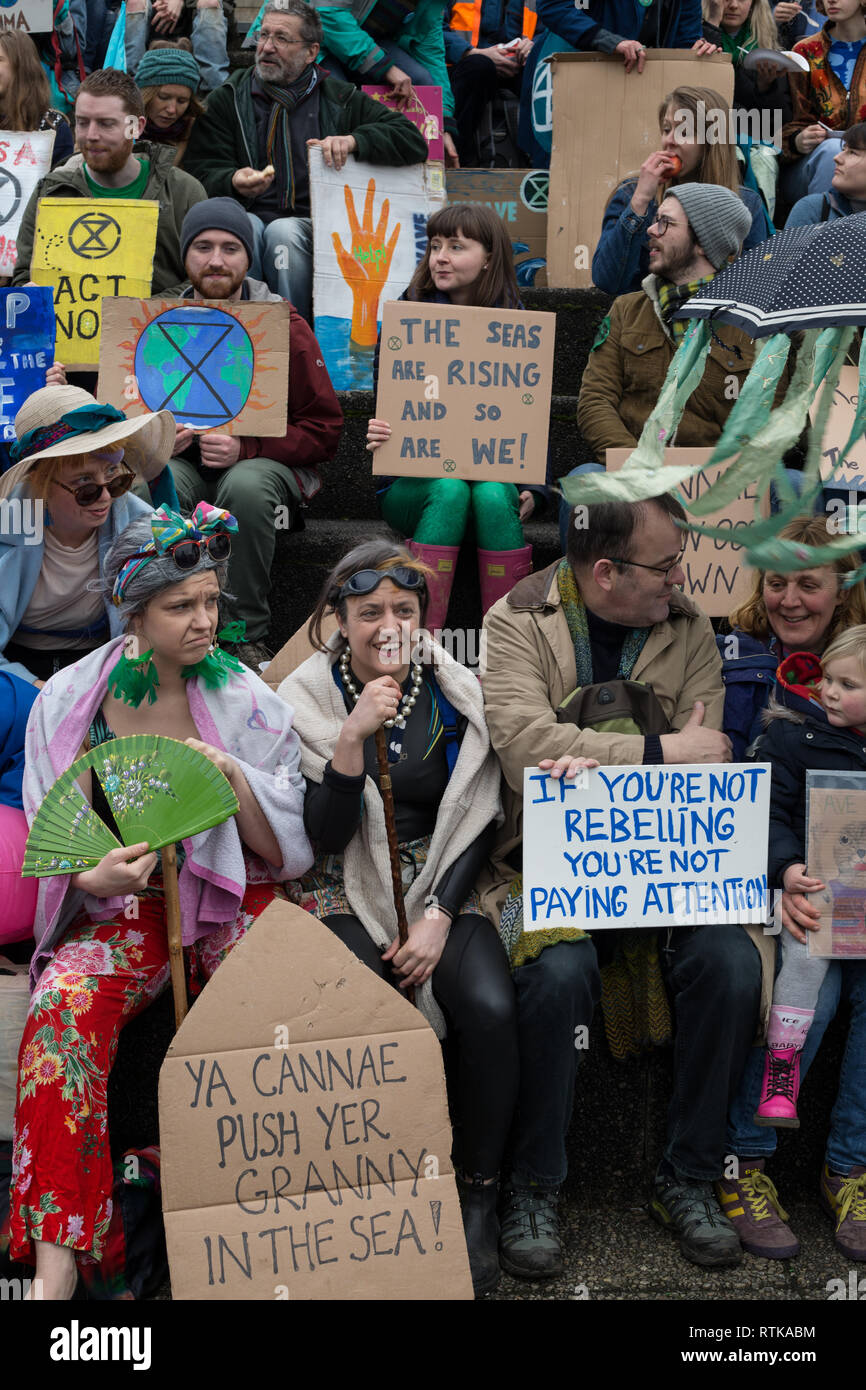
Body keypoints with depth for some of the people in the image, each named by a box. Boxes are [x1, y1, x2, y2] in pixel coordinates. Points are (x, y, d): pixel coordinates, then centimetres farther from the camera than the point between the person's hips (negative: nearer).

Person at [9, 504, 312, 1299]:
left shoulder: (245, 702, -2)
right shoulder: (71, 702, -2)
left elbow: (284, 851, -3)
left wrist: (234, 776, -20)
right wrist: (91, 877, -22)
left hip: (233, 896, 0)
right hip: (123, 905, 1)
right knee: (64, 1004, -29)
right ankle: (57, 1253, -23)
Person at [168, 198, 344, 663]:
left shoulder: (284, 325, -2)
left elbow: (325, 429, -5)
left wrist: (244, 448, -20)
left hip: (266, 463, -2)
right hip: (182, 461, 2)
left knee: (245, 485, -37)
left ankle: (248, 635, -22)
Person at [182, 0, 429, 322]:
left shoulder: (340, 100, 13)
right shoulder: (229, 99, 15)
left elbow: (413, 141, 6)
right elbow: (201, 168, 6)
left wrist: (353, 140, -12)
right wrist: (234, 182, -19)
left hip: (312, 227, 0)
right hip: (248, 214, 1)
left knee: (285, 231, -33)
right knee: (246, 226, -33)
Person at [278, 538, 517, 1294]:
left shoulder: (454, 692, 3)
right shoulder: (308, 698, -2)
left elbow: (480, 822, 4)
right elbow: (327, 834, -9)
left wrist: (439, 918, -8)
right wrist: (353, 735, -23)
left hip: (442, 887, 2)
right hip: (347, 895, -1)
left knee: (491, 1009, -26)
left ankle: (479, 1196, -5)